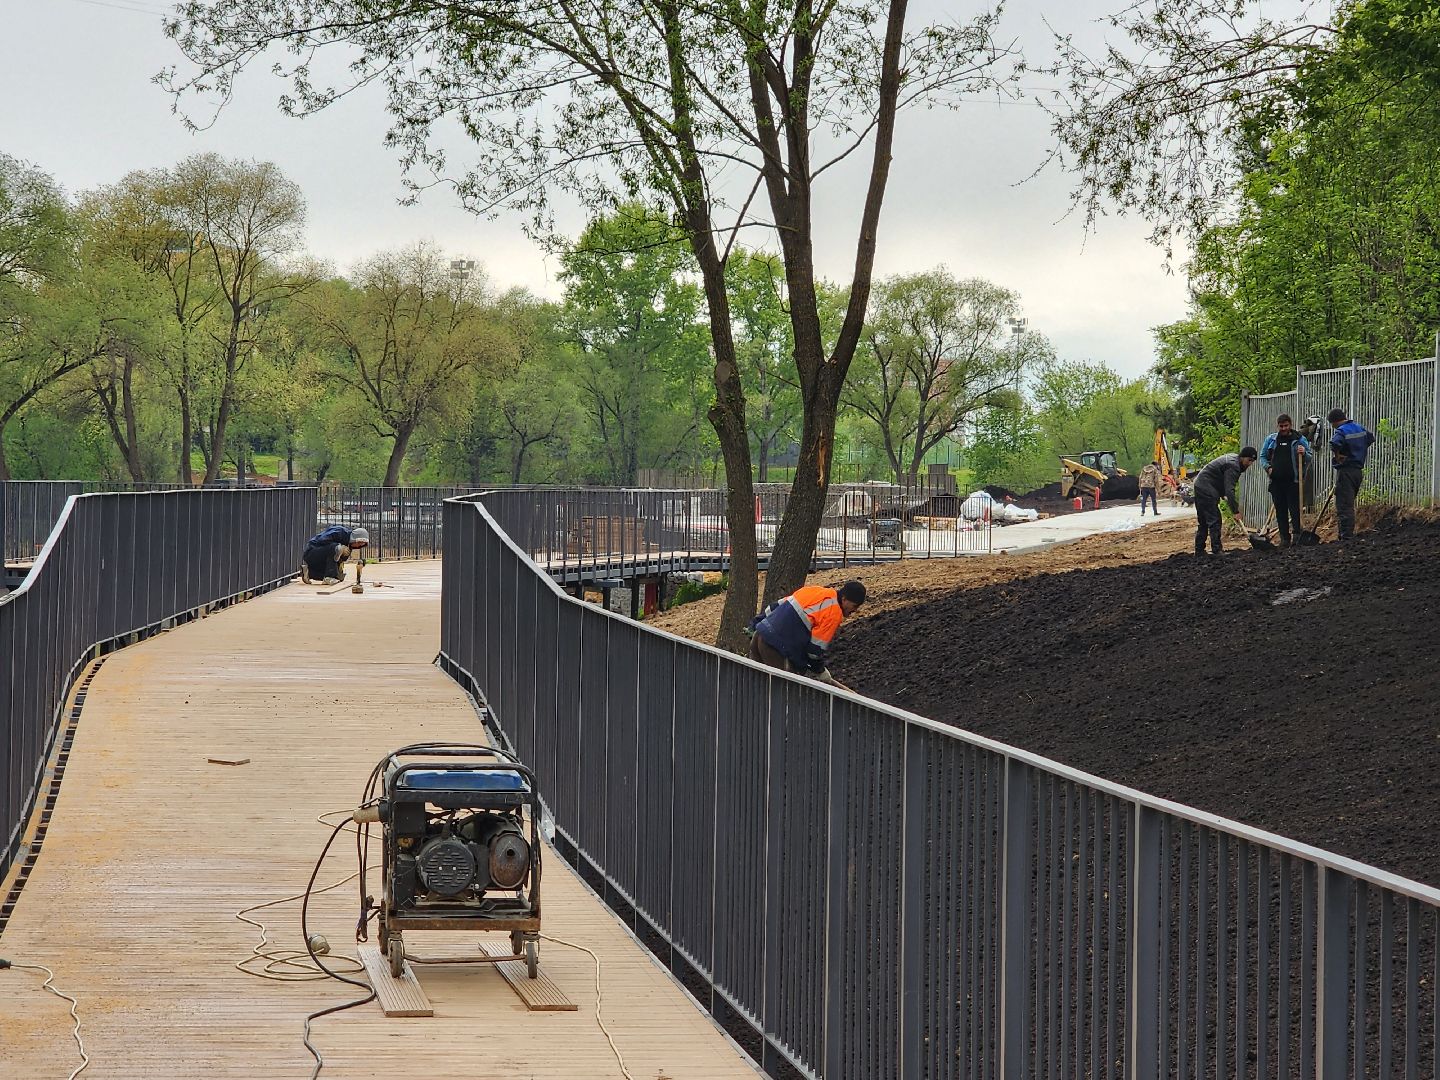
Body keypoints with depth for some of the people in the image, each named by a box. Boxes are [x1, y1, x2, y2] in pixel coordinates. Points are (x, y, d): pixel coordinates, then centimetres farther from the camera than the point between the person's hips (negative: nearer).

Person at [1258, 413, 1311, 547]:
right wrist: (1267, 467, -1)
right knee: (1280, 511, 5)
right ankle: (1284, 538, 10)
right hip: (1276, 481, 3)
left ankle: (1297, 535, -7)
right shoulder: (1270, 439, 13)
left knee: (1295, 509, -8)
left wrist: (1304, 453, -15)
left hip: (1293, 481, -3)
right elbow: (1262, 456, 18)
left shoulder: (1299, 439, 6)